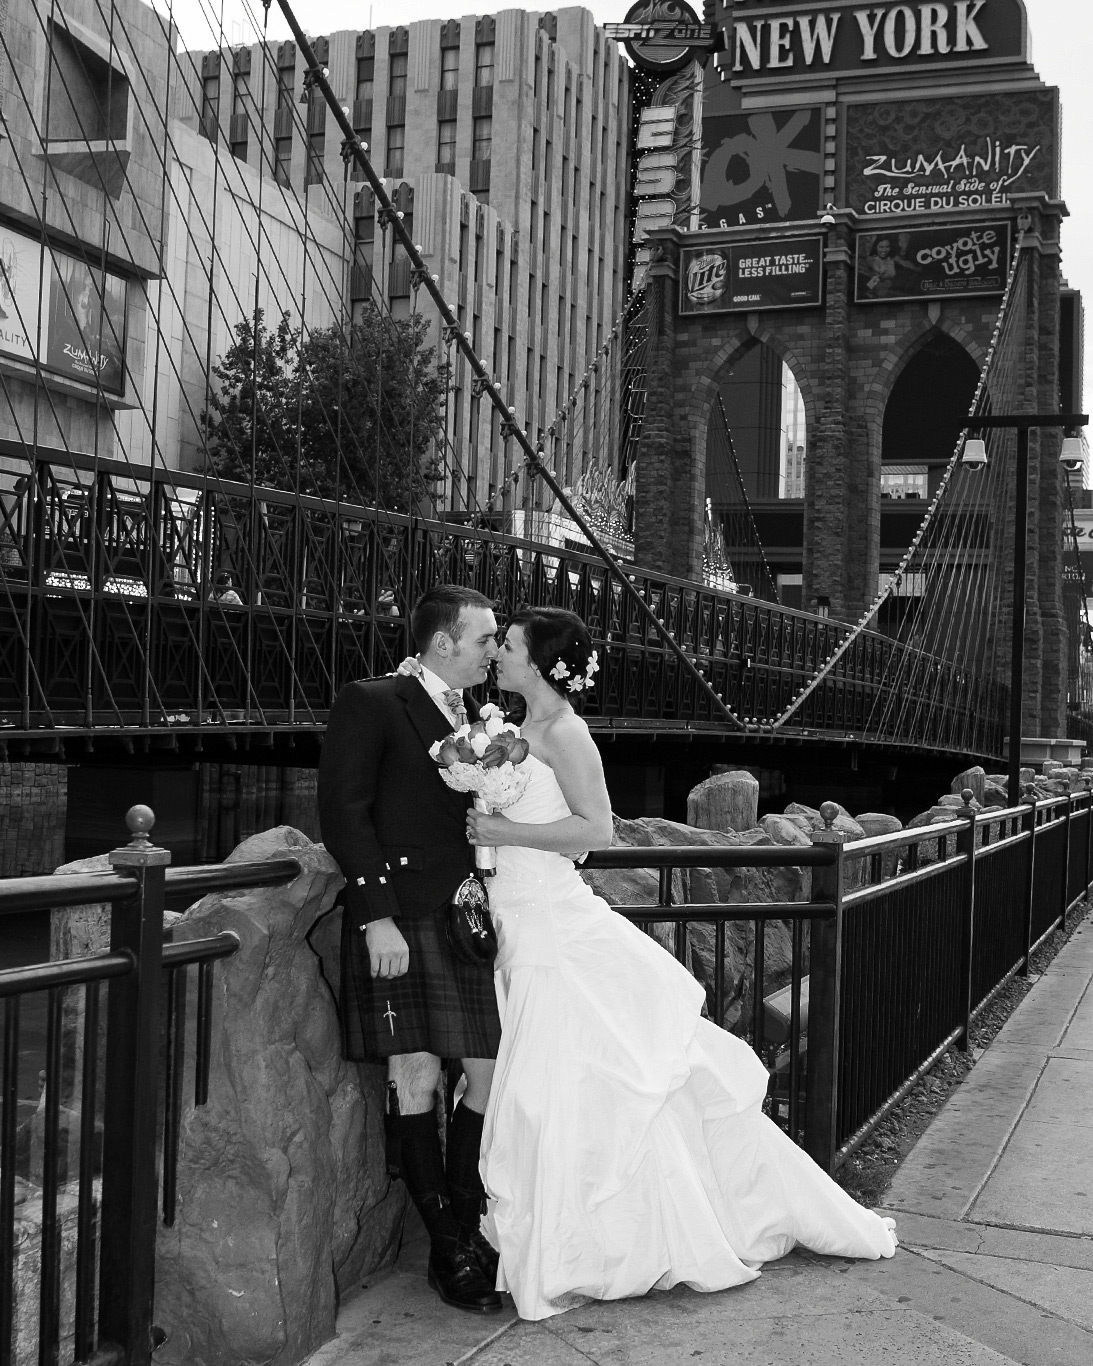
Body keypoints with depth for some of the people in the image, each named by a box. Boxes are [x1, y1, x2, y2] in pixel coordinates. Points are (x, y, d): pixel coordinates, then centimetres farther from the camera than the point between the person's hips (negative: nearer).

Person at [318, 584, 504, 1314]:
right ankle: (448, 1251, 8)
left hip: (472, 919, 7)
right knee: (416, 1077, -3)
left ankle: (467, 1227, 19)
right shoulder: (369, 705, -2)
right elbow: (342, 811, -9)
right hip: (400, 923, -6)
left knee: (494, 1075, 4)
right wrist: (378, 916, -16)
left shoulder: (482, 719, 18)